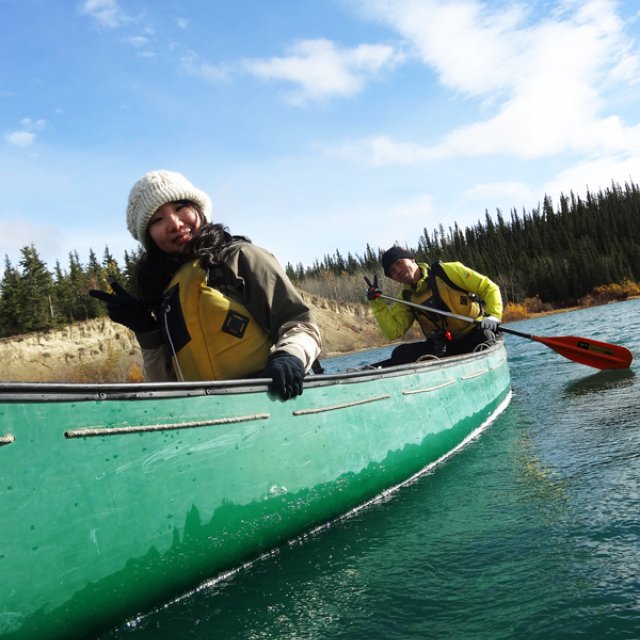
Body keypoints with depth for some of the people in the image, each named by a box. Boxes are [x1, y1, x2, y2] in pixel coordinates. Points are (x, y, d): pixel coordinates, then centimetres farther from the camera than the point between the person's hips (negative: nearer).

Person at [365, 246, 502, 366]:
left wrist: (493, 316, -20)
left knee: (484, 335, -37)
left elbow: (489, 288, -4)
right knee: (400, 354, -17)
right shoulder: (406, 299, 8)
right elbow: (394, 331, -5)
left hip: (475, 333, -3)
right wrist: (376, 301, -10)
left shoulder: (446, 271, -4)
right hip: (442, 346, 4)